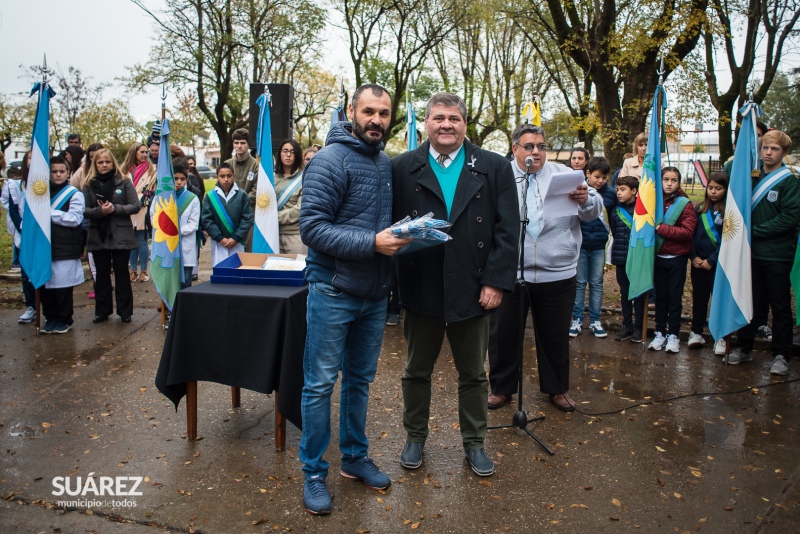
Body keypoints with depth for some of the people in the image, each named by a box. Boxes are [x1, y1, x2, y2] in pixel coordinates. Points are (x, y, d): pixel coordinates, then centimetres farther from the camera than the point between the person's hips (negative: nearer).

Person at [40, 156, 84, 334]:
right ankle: (51, 318, 21)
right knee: (45, 285, 7)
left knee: (63, 286, 0)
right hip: (45, 246, 5)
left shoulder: (74, 194, -2)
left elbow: (75, 219, -13)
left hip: (65, 249, -5)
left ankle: (64, 320, 13)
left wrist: (50, 213, -13)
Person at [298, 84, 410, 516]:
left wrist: (403, 234, -1)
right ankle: (313, 473, 19)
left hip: (374, 295, 7)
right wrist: (372, 243, -26)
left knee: (360, 380, 17)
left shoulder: (388, 164, 9)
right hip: (333, 292, -6)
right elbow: (312, 227, -19)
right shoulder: (330, 160, -12)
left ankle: (355, 457, 34)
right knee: (320, 384, 3)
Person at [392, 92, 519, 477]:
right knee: (417, 370, 16)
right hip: (421, 289, 0)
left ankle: (474, 442, 33)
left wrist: (496, 281, -9)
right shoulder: (402, 168, 1)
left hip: (473, 290, 0)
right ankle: (415, 437, 35)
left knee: (473, 374, 15)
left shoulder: (494, 168, 1)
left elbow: (508, 229, -2)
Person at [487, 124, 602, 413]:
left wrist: (586, 200, -23)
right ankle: (501, 387, 29)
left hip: (556, 274, 2)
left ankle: (557, 388, 34)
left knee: (555, 335, 15)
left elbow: (594, 210, 0)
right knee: (503, 334, 9)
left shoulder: (563, 174, 6)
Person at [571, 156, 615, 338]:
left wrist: (607, 234, 4)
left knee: (597, 283, 9)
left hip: (599, 246, 2)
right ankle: (577, 319, 15)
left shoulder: (610, 194, 1)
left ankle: (595, 321, 18)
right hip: (580, 244, -2)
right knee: (579, 283, 7)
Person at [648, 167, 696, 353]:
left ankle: (673, 335, 14)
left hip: (677, 258, -3)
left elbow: (687, 232, -15)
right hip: (658, 257, 3)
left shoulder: (685, 204, -6)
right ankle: (659, 333, 19)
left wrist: (661, 228, -19)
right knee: (660, 296, 10)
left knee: (675, 298, 5)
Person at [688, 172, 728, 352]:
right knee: (699, 298, 12)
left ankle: (721, 337, 12)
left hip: (718, 264, -4)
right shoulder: (700, 209, 6)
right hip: (698, 262, 4)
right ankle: (696, 332, 22)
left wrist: (711, 260, -13)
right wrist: (693, 256, -6)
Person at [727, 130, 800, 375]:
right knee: (751, 304, 13)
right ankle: (744, 347, 24)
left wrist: (755, 230, -14)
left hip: (778, 255, -4)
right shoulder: (752, 177, 8)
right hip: (753, 253, 4)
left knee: (780, 307, 6)